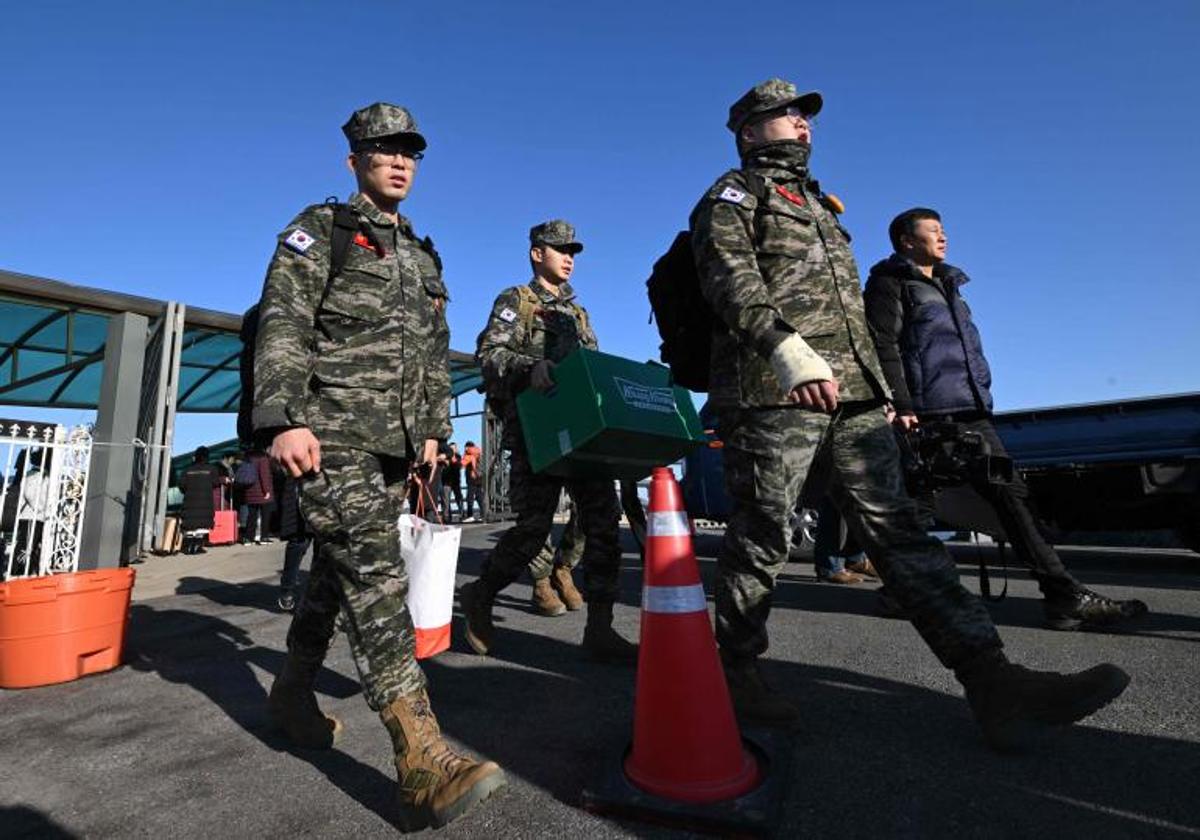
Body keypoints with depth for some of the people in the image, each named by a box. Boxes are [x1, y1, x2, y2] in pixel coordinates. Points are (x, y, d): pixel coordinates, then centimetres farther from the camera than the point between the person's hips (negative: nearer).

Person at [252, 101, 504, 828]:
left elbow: (436, 355, 21)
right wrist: (282, 419, -19)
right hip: (331, 434, -6)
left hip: (395, 443, 7)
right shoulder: (319, 229, 4)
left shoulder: (422, 256, 22)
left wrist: (434, 428, 15)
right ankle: (422, 758, -18)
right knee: (376, 570, -17)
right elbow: (282, 325, -8)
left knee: (342, 570, 13)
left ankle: (292, 693, 34)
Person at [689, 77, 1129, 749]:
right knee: (762, 538, -2)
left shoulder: (818, 203, 33)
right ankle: (739, 671, 14)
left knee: (897, 527, 2)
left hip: (852, 394, 8)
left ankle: (992, 680, 3)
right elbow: (732, 282, -12)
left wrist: (880, 384, 25)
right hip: (773, 391, -7)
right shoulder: (731, 198, 8)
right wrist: (788, 349, -30)